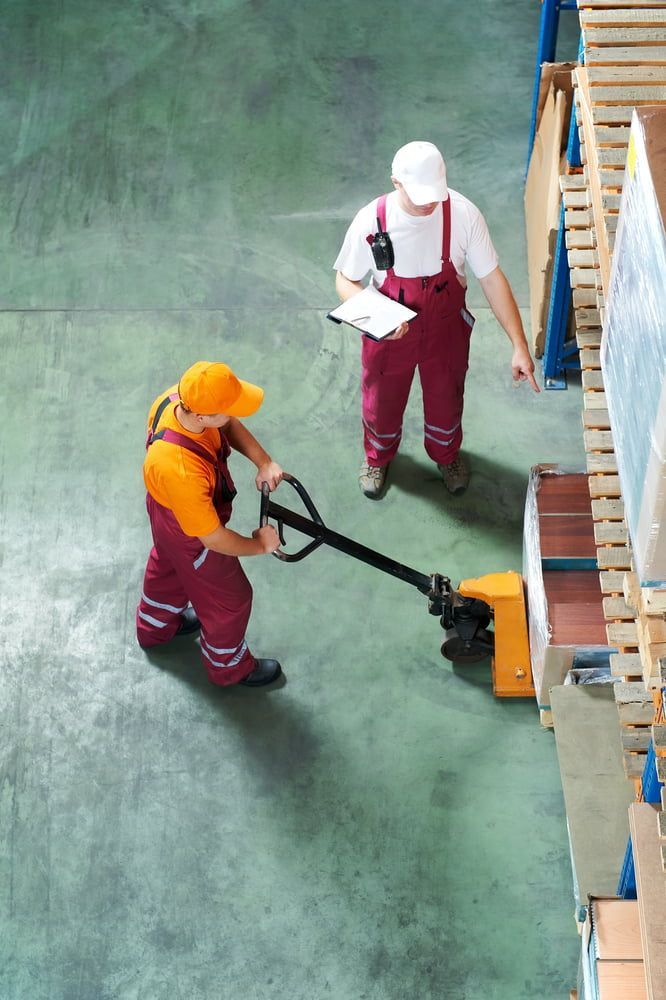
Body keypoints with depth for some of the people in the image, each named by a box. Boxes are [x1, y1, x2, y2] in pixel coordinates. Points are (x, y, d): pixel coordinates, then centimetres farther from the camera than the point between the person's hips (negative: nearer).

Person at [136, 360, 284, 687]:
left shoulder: (179, 397, -29)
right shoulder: (180, 470, -49)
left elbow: (230, 425, -6)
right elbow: (213, 539, -34)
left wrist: (263, 462, -18)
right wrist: (259, 545, -16)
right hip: (190, 534, -7)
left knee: (168, 566, 36)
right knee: (229, 599, 20)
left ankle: (154, 627, 67)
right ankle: (230, 666, 50)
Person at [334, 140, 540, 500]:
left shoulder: (464, 214, -27)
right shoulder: (371, 221, -27)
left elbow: (492, 279, -19)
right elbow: (345, 281, -12)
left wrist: (520, 345, -22)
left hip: (446, 331, 1)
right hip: (388, 334, 0)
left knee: (445, 400, 25)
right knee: (382, 402, 24)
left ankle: (447, 454, 59)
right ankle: (378, 457, 58)